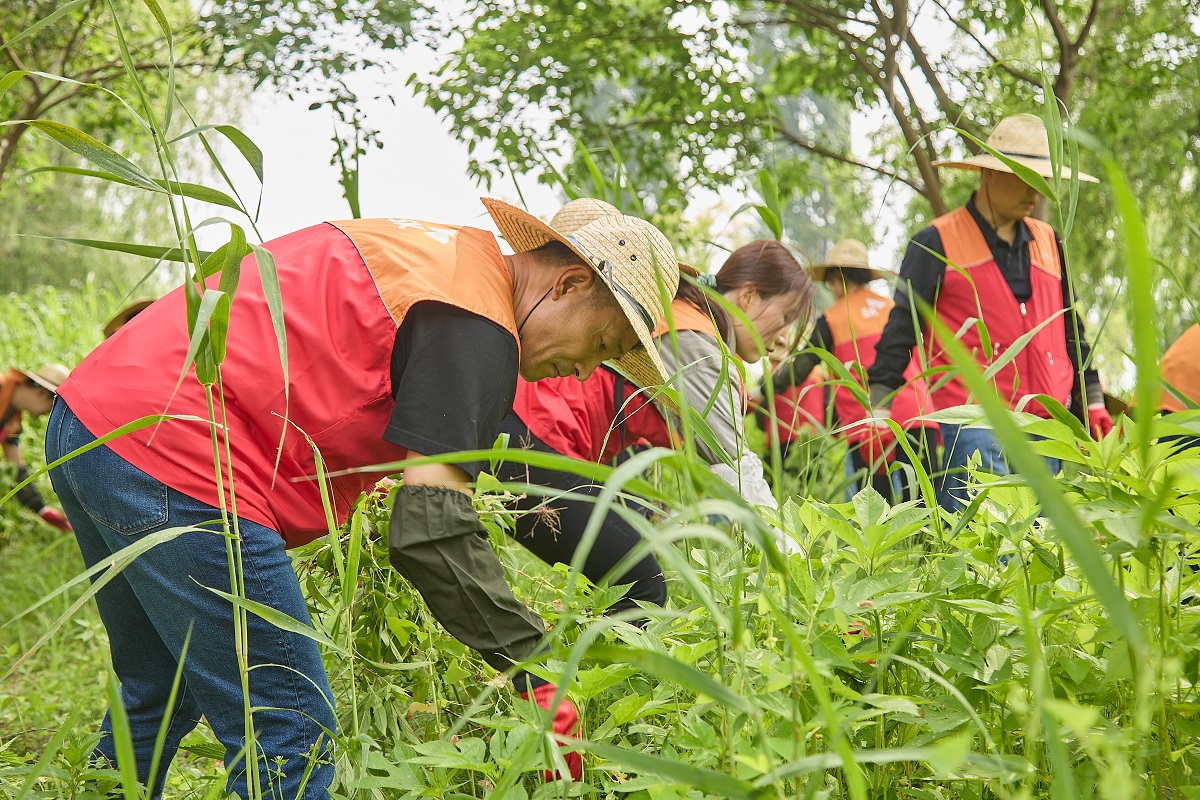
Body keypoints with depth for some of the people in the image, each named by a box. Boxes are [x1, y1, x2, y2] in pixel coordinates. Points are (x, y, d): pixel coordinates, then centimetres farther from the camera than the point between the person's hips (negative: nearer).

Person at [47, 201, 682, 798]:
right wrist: (539, 677, -15)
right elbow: (431, 531, -19)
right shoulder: (478, 329, -11)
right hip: (172, 460, -11)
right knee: (289, 736, -5)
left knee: (159, 699, 26)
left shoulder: (426, 248, 18)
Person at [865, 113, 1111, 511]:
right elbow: (900, 329, -1)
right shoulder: (937, 244, 1)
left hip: (1048, 424, 6)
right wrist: (878, 411, -8)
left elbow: (1071, 328, 25)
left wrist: (1093, 401, 20)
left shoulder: (1049, 242, 17)